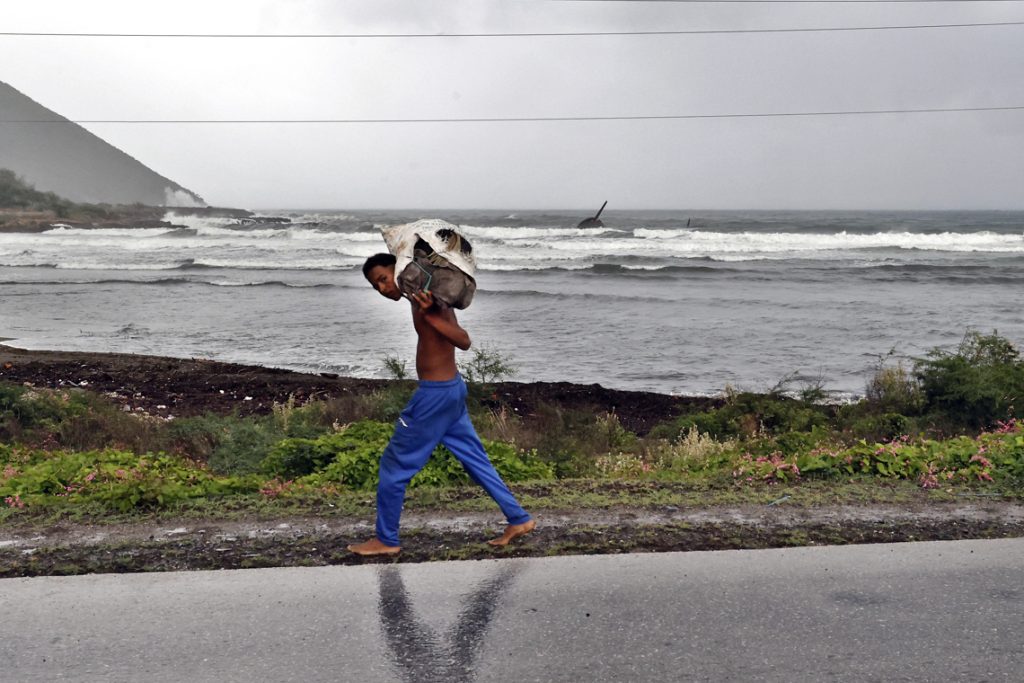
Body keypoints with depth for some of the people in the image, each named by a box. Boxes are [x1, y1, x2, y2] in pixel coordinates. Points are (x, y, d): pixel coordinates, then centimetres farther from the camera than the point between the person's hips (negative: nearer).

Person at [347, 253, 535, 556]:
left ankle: (386, 540, 15)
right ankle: (519, 519, 22)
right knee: (475, 459, 16)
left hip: (436, 394, -10)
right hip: (450, 389, 10)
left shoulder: (425, 299, -19)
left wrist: (429, 315, -33)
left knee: (394, 464, 3)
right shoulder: (426, 296, 8)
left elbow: (464, 341, -23)